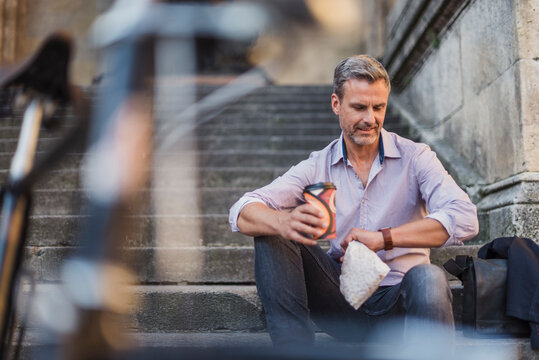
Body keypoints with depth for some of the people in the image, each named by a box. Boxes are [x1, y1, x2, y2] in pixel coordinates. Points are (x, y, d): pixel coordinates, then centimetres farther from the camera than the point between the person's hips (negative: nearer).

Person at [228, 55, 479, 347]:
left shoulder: (414, 158, -1)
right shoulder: (316, 167, 4)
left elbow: (465, 219, -17)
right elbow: (242, 214, -9)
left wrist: (383, 238, -23)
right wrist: (284, 222, -34)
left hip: (397, 300, -2)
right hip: (340, 298, 3)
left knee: (427, 278, -36)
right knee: (271, 234, -15)